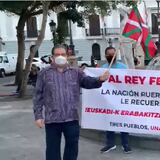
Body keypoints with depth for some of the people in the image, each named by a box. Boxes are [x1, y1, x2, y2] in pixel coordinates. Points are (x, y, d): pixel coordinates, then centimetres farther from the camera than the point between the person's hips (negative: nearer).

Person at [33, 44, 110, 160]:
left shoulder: (76, 72, 9)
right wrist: (38, 115, -2)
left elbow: (88, 82, -5)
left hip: (72, 118, 1)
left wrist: (100, 80, -27)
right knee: (53, 149, 7)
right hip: (52, 119, -1)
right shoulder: (44, 74, 5)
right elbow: (38, 96, 4)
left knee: (72, 146, 9)